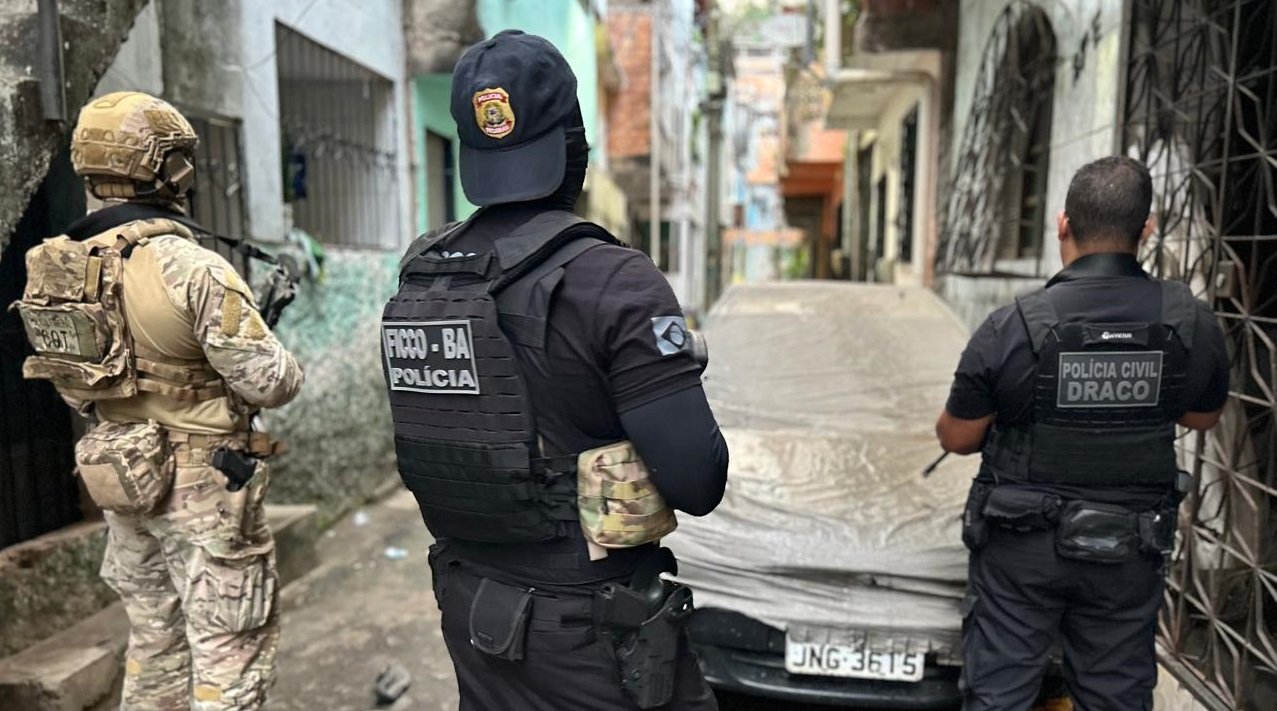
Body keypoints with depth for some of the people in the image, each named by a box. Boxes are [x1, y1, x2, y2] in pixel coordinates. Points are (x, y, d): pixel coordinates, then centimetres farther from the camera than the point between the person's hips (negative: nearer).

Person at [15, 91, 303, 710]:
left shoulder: (61, 267, 3)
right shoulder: (192, 269, -21)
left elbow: (77, 386, 13)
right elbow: (269, 383, -20)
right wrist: (283, 361, 2)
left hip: (120, 474, 8)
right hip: (202, 483, -8)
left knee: (154, 636, 22)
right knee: (230, 647, 4)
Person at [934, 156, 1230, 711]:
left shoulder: (1013, 326, -18)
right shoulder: (1193, 322, -8)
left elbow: (956, 438, -9)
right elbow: (1203, 417, 11)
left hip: (1023, 545, -3)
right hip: (1130, 553, 3)